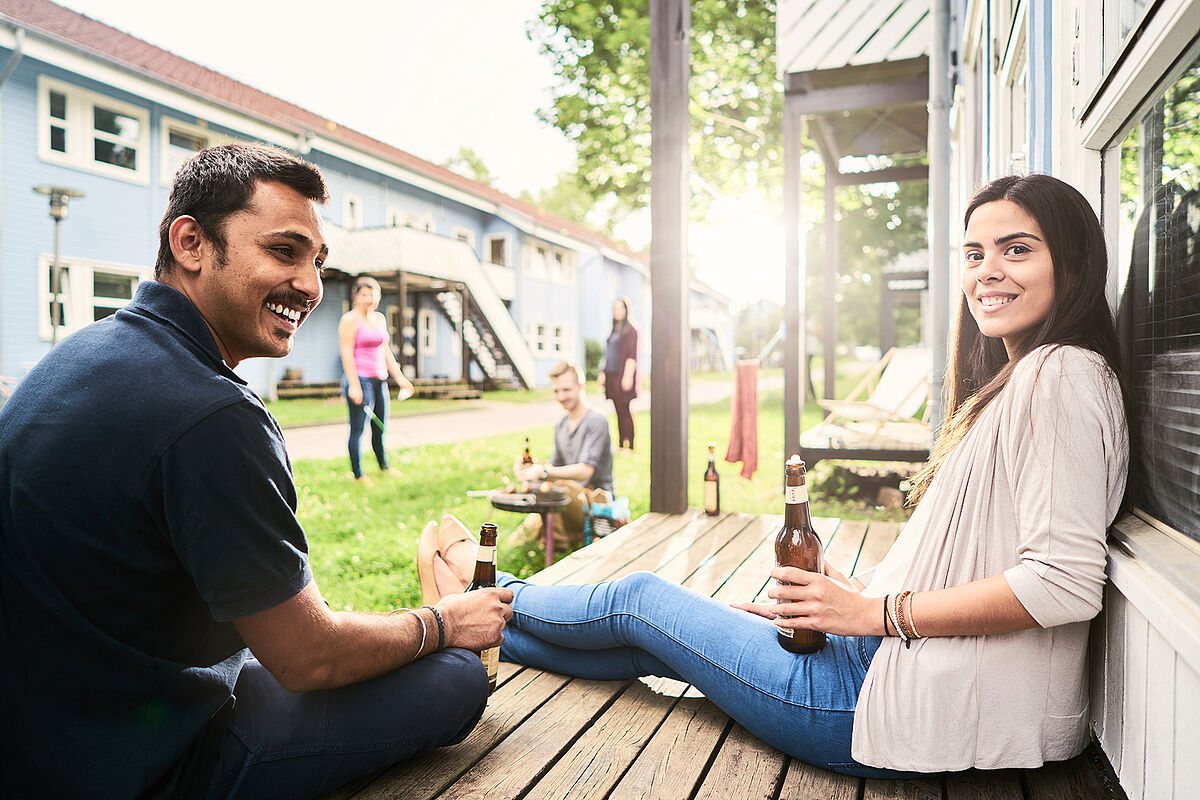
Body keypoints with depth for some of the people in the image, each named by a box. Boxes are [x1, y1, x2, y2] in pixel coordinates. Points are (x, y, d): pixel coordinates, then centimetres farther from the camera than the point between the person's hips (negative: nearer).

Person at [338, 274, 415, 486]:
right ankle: (357, 474, 6)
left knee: (380, 427, 16)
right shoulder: (349, 320, -7)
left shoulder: (380, 318, 16)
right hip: (360, 380, -7)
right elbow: (347, 354, -13)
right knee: (357, 429, -3)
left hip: (379, 380, 7)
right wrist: (354, 385, -19)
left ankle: (384, 466, 33)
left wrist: (399, 377, 18)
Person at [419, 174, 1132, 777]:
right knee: (647, 637, 14)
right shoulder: (1011, 382, 13)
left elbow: (1066, 583, -24)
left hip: (924, 712, -8)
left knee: (639, 598, 5)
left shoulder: (1063, 375, -16)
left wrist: (878, 612, -17)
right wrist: (837, 600, 10)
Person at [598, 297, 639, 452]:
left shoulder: (630, 330, -7)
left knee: (625, 411, -6)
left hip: (622, 376, -8)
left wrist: (628, 376, -20)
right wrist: (603, 373, 15)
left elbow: (632, 356, -14)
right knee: (619, 412, 10)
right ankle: (621, 445, 14)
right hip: (612, 376, 8)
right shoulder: (614, 330, 17)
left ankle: (629, 446, -1)